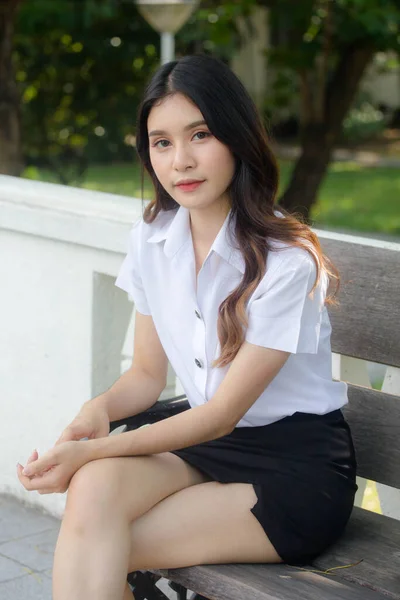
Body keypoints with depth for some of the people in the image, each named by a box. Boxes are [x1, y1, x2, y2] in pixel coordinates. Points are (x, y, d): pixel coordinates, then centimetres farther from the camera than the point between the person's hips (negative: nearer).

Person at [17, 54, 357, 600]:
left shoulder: (285, 261, -17)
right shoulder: (151, 240, 3)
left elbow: (223, 411, -17)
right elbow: (148, 374, 11)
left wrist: (90, 452, -25)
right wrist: (101, 408, -13)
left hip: (300, 471, -5)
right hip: (206, 444, 6)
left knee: (93, 550, -26)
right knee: (95, 486, -28)